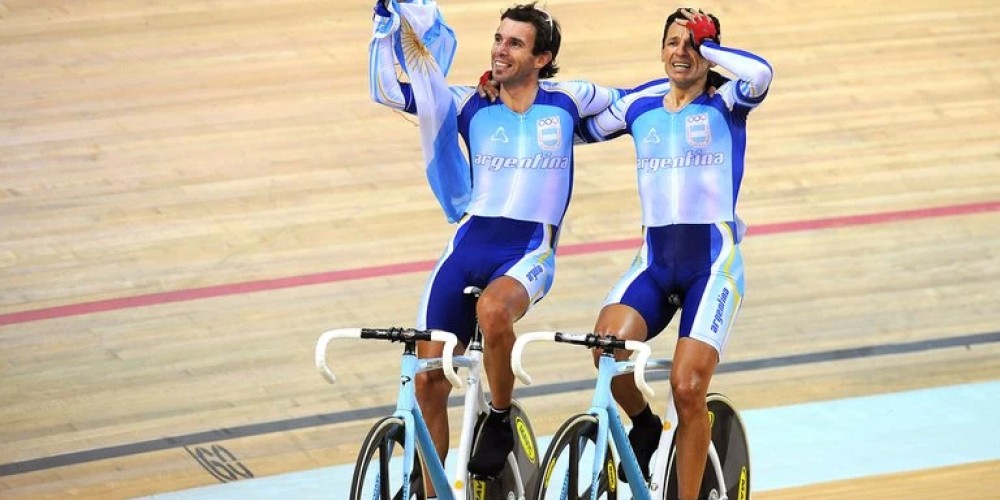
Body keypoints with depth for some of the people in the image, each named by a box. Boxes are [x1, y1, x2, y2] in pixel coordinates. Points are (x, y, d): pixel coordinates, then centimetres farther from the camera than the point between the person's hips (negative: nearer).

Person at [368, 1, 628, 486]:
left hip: (531, 250, -3)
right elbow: (385, 91, 1)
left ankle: (500, 422, -13)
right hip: (468, 245, 3)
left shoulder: (566, 101, 6)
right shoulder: (470, 105, 8)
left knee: (492, 309, -38)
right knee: (428, 379, -4)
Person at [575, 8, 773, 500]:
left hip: (713, 259, -3)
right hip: (655, 260, 3)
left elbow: (760, 74, -21)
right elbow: (578, 129, 24)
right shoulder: (639, 107, 12)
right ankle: (643, 424, 5)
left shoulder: (724, 105, 1)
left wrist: (707, 44, -9)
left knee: (688, 389, -14)